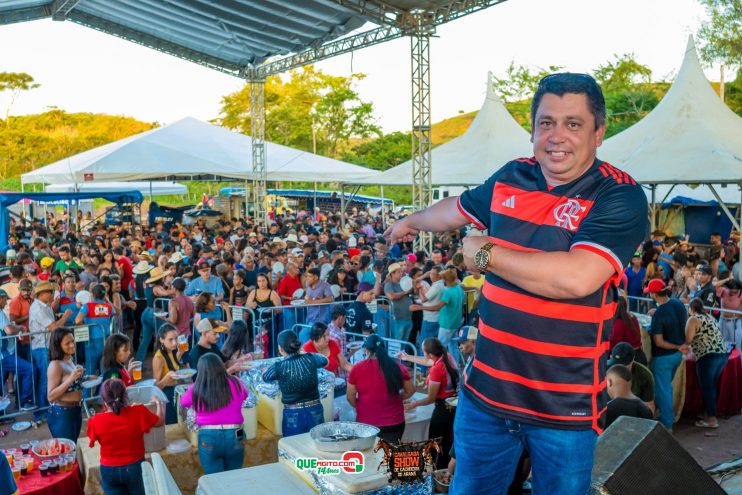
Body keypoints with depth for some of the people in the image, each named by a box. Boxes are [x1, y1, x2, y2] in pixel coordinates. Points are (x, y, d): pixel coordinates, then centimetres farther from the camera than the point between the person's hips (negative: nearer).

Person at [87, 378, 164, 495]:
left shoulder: (96, 421, -20)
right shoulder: (139, 412, -21)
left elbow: (92, 440, 3)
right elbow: (160, 421, -3)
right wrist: (158, 403, 16)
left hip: (109, 470, 0)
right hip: (134, 467, 0)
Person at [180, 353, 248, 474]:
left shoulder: (196, 389, -7)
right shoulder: (235, 383, -4)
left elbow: (183, 402, 15)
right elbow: (244, 395, 19)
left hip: (208, 438, -1)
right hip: (234, 437, 2)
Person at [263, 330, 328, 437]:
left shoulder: (278, 367, -13)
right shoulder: (310, 359, -7)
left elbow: (265, 377, 9)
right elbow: (324, 360, 17)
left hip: (293, 415, -2)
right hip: (315, 412, 2)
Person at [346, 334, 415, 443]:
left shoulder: (357, 369, -7)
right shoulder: (397, 367, -2)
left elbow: (350, 397, 0)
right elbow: (410, 391, 8)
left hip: (367, 423, -1)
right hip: (394, 423, 2)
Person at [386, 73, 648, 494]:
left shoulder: (621, 197, -14)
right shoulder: (511, 178, 3)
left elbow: (577, 277, -30)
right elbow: (458, 208, 24)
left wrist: (486, 253, -18)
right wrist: (412, 222, 42)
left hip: (566, 408, -4)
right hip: (486, 392, 5)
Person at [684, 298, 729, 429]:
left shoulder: (693, 319, -3)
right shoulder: (709, 317, 21)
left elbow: (687, 340, -9)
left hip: (708, 357, -8)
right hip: (723, 354, 8)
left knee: (707, 388, 2)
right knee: (712, 386, 18)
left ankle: (712, 419, 6)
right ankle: (710, 413, 26)